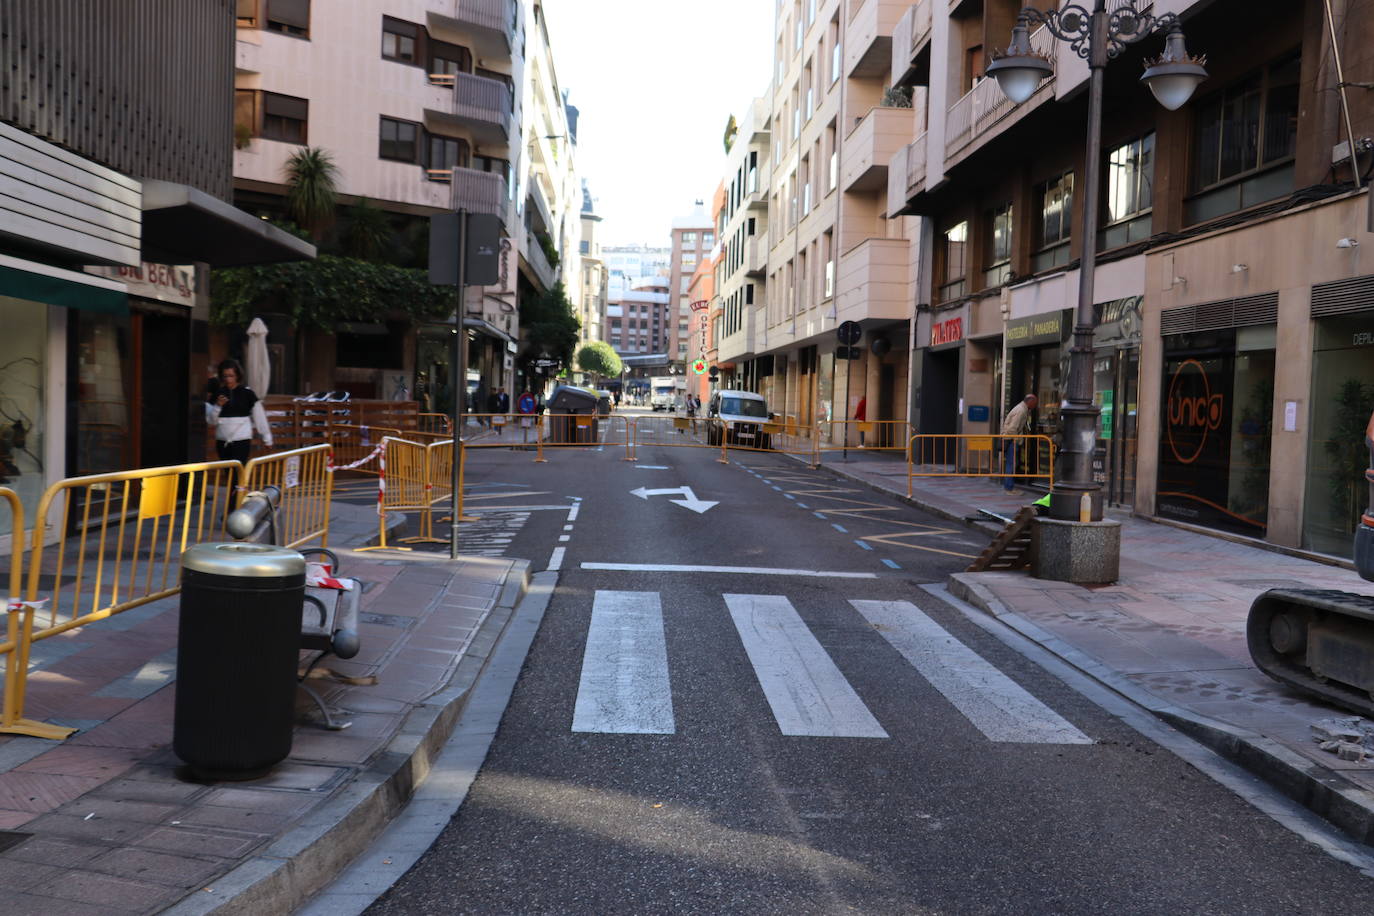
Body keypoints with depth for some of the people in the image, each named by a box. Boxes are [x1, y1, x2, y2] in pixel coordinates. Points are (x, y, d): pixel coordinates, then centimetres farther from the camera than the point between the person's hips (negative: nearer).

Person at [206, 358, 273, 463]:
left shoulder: (247, 393, -2)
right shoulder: (218, 394, 6)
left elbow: (260, 417, 1)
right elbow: (211, 421, 5)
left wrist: (267, 439, 2)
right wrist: (218, 406, -12)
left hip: (241, 442, -4)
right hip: (222, 442, 4)